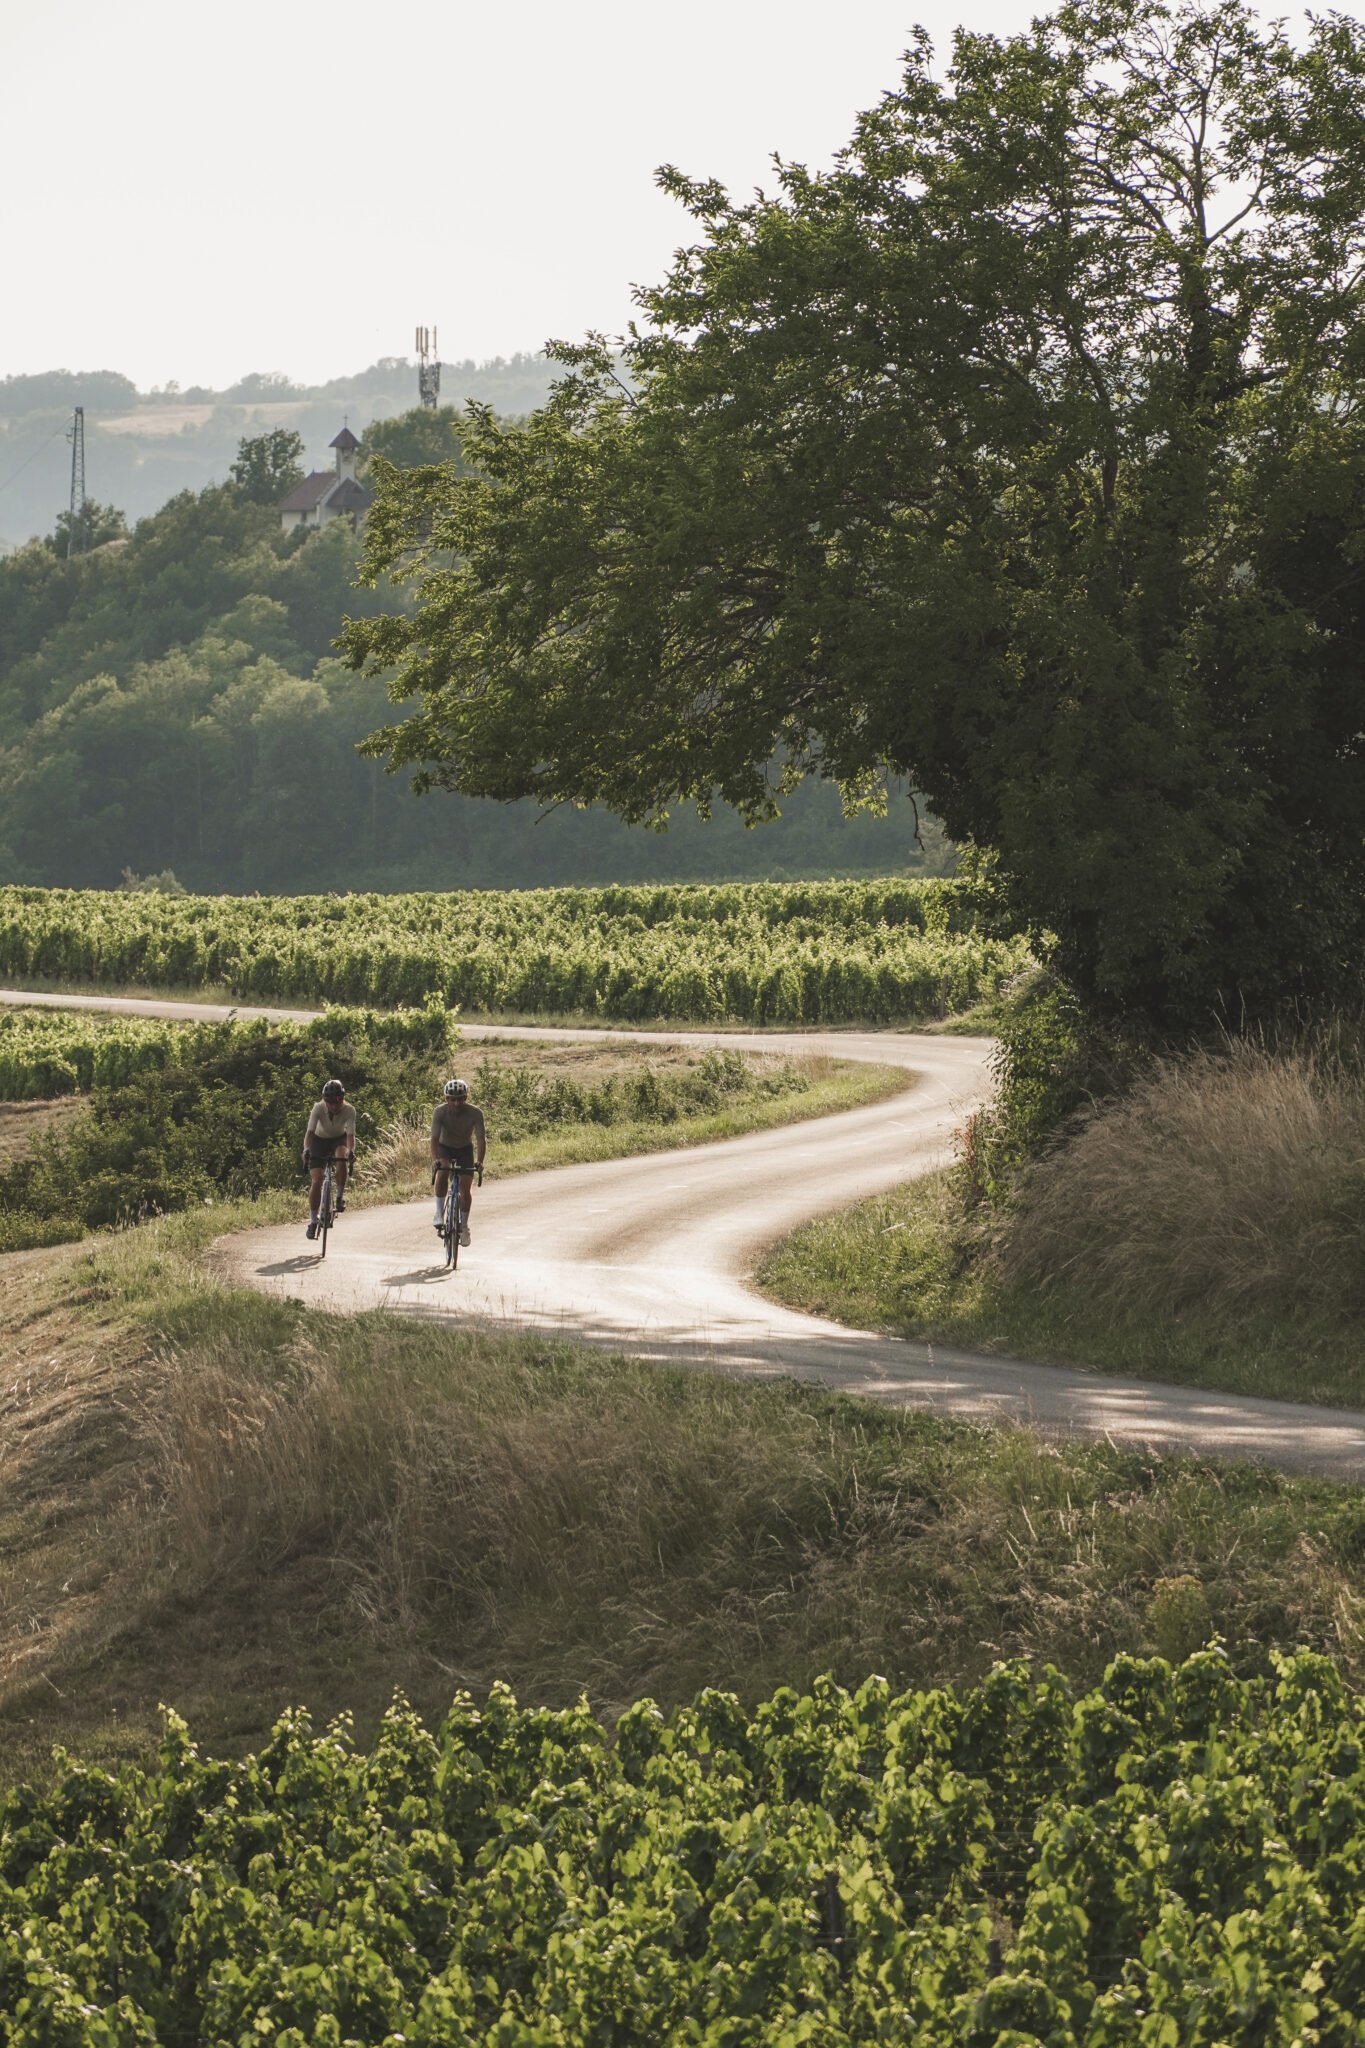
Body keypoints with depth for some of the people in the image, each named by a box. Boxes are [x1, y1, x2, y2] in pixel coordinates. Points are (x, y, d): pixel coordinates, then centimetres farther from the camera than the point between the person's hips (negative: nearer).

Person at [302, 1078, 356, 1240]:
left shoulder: (349, 1111, -27)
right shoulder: (319, 1108, -28)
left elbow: (350, 1134, -35)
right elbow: (310, 1132, -35)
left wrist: (351, 1151, -54)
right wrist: (306, 1149, -52)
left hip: (339, 1139, 0)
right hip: (319, 1140, 0)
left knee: (341, 1159, -35)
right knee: (316, 1181, -12)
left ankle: (340, 1196, -15)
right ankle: (313, 1221, -4)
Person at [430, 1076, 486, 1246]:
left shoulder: (475, 1113, -27)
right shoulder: (440, 1112, -27)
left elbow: (481, 1138, -31)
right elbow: (435, 1138, -34)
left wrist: (479, 1161, -46)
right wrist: (434, 1160, -50)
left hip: (465, 1149, 1)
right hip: (445, 1148, -1)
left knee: (466, 1189, -9)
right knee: (442, 1173, -31)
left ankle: (464, 1225, 10)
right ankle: (439, 1212, -18)